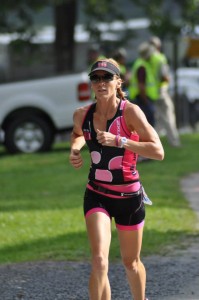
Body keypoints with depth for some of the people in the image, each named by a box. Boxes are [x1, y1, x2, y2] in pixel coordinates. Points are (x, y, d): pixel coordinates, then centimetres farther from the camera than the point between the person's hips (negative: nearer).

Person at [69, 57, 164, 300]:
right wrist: (75, 150, 0)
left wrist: (118, 141, -30)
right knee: (99, 261, -19)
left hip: (129, 196, -1)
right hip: (96, 195, 1)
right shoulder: (82, 115, -4)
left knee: (131, 262, 17)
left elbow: (158, 151, -23)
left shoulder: (130, 112, -17)